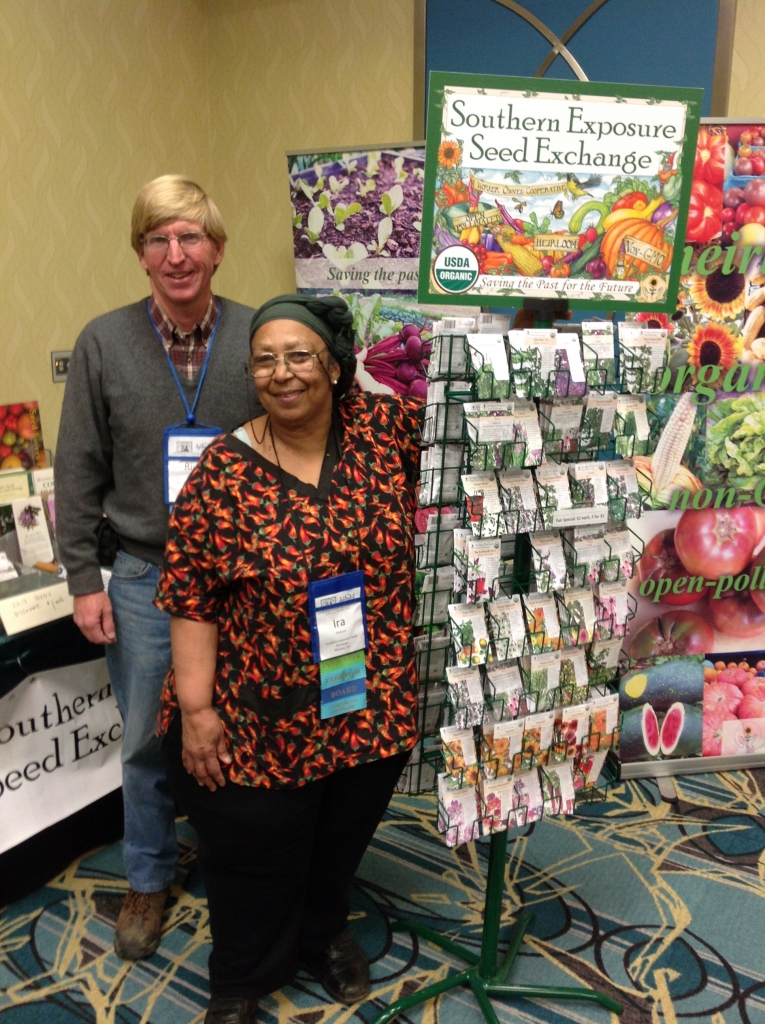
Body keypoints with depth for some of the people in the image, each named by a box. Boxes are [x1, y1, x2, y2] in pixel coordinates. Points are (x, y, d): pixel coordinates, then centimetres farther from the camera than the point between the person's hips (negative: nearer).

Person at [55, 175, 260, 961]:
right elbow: (78, 473, 0)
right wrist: (84, 581, -1)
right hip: (145, 580, 1)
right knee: (147, 741, 14)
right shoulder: (104, 343, -4)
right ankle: (148, 879, 39)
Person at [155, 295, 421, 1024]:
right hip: (258, 717, -3)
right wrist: (195, 707, -12)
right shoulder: (224, 472, -13)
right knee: (252, 855, 16)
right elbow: (190, 597, -11)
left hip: (372, 705, 3)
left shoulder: (379, 429, -6)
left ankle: (324, 934, 55)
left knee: (342, 840, 24)